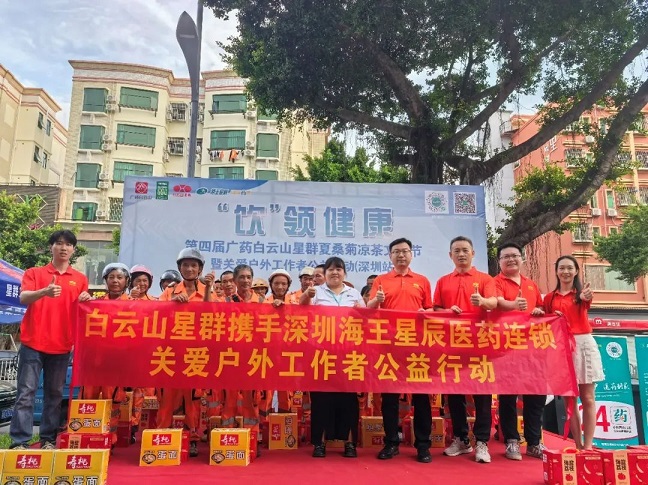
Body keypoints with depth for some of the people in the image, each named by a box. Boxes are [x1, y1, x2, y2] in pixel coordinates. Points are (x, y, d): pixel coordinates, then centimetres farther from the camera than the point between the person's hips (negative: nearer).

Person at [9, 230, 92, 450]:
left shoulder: (80, 279, 10)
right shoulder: (34, 273, 5)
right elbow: (23, 298, -11)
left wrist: (86, 300, -11)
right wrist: (44, 292, -31)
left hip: (62, 345, 2)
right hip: (33, 343, -2)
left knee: (54, 394, 7)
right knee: (26, 393, -1)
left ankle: (48, 439, 15)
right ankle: (19, 441, 5)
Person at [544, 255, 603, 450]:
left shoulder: (581, 292, 2)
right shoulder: (550, 298, 8)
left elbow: (585, 302, -23)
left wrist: (586, 297, -47)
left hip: (584, 343, -2)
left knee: (587, 397, 2)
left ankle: (588, 445, 6)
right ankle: (578, 445, 12)